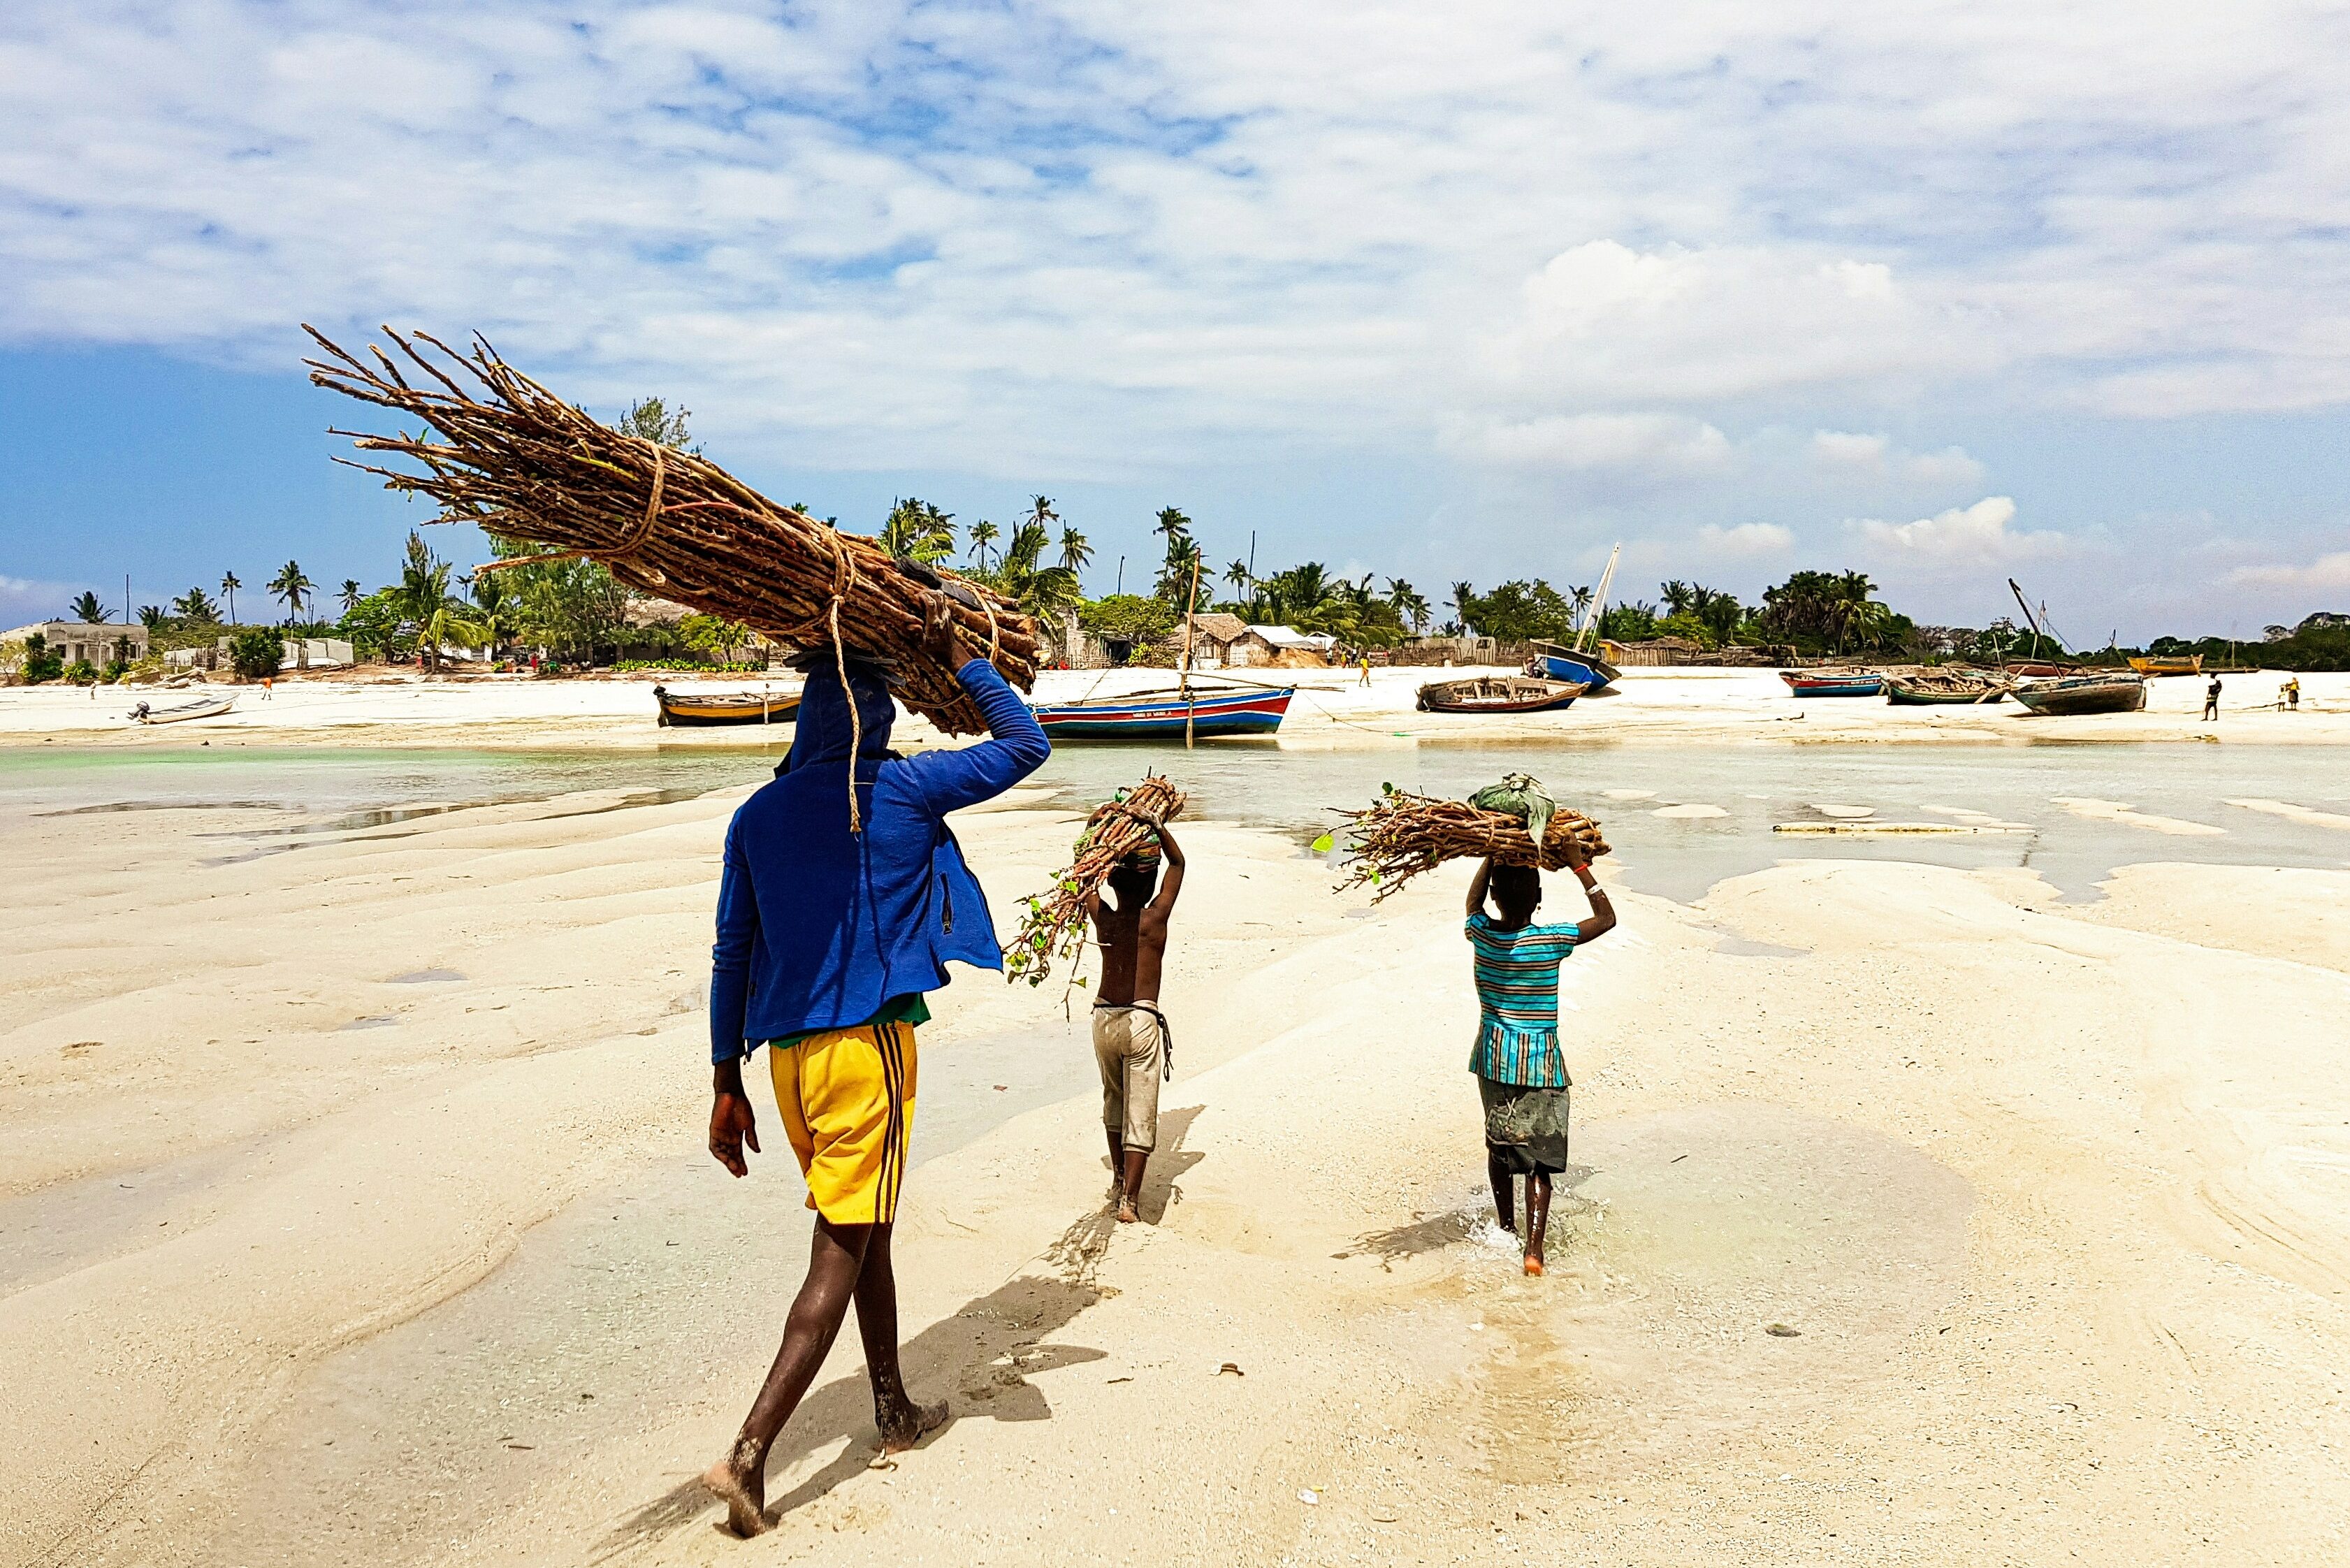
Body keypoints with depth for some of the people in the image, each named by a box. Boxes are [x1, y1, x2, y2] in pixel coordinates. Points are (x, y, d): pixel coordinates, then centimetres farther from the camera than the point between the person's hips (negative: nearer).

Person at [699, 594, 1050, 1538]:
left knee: (864, 1228, 20)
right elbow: (1025, 745, 5)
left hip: (787, 1053, 6)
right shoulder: (899, 790, -5)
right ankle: (748, 1453, -8)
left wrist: (727, 1084, 14)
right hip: (867, 1042, -6)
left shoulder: (757, 816, 8)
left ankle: (895, 1412, 34)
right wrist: (956, 658, 11)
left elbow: (731, 957, 9)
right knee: (844, 1248, -1)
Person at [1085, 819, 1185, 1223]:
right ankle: (1129, 1198, -8)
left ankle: (1119, 1176, 36)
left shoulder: (1102, 917, -1)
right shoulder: (1155, 918, -8)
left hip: (1104, 1018, 4)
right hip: (1142, 1021, -4)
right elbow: (1177, 862, 4)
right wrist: (1155, 824, 2)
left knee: (1114, 1100, 24)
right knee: (1140, 1112, -2)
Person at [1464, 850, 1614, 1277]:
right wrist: (1580, 865, 1)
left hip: (1493, 1056, 3)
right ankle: (1534, 1249, -10)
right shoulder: (1550, 941, -14)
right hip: (1540, 1060, -3)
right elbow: (1607, 918, 1)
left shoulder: (1482, 935, -6)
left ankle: (1507, 1229, 35)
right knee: (1538, 1158, 1)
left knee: (1498, 1146, 20)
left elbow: (1473, 902, 18)